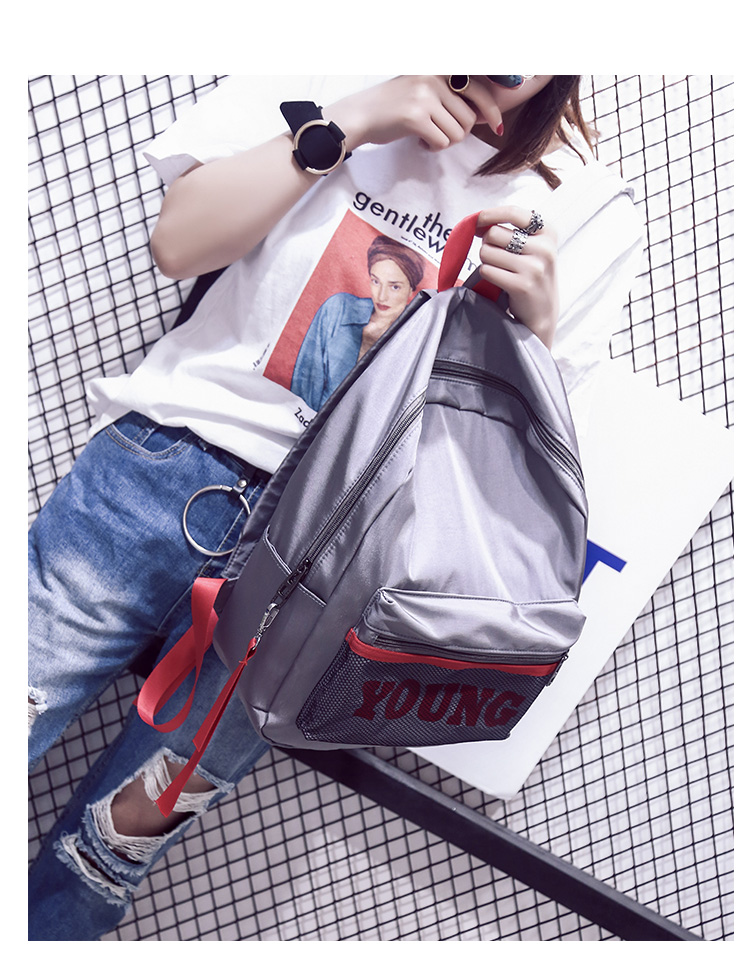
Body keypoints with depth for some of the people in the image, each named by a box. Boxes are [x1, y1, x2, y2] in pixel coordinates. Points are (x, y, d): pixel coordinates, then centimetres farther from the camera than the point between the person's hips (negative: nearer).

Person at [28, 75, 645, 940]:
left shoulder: (598, 223, 5)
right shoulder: (339, 71, 5)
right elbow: (179, 242, -2)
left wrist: (535, 325, -12)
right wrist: (343, 122, -7)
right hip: (171, 458, 1)